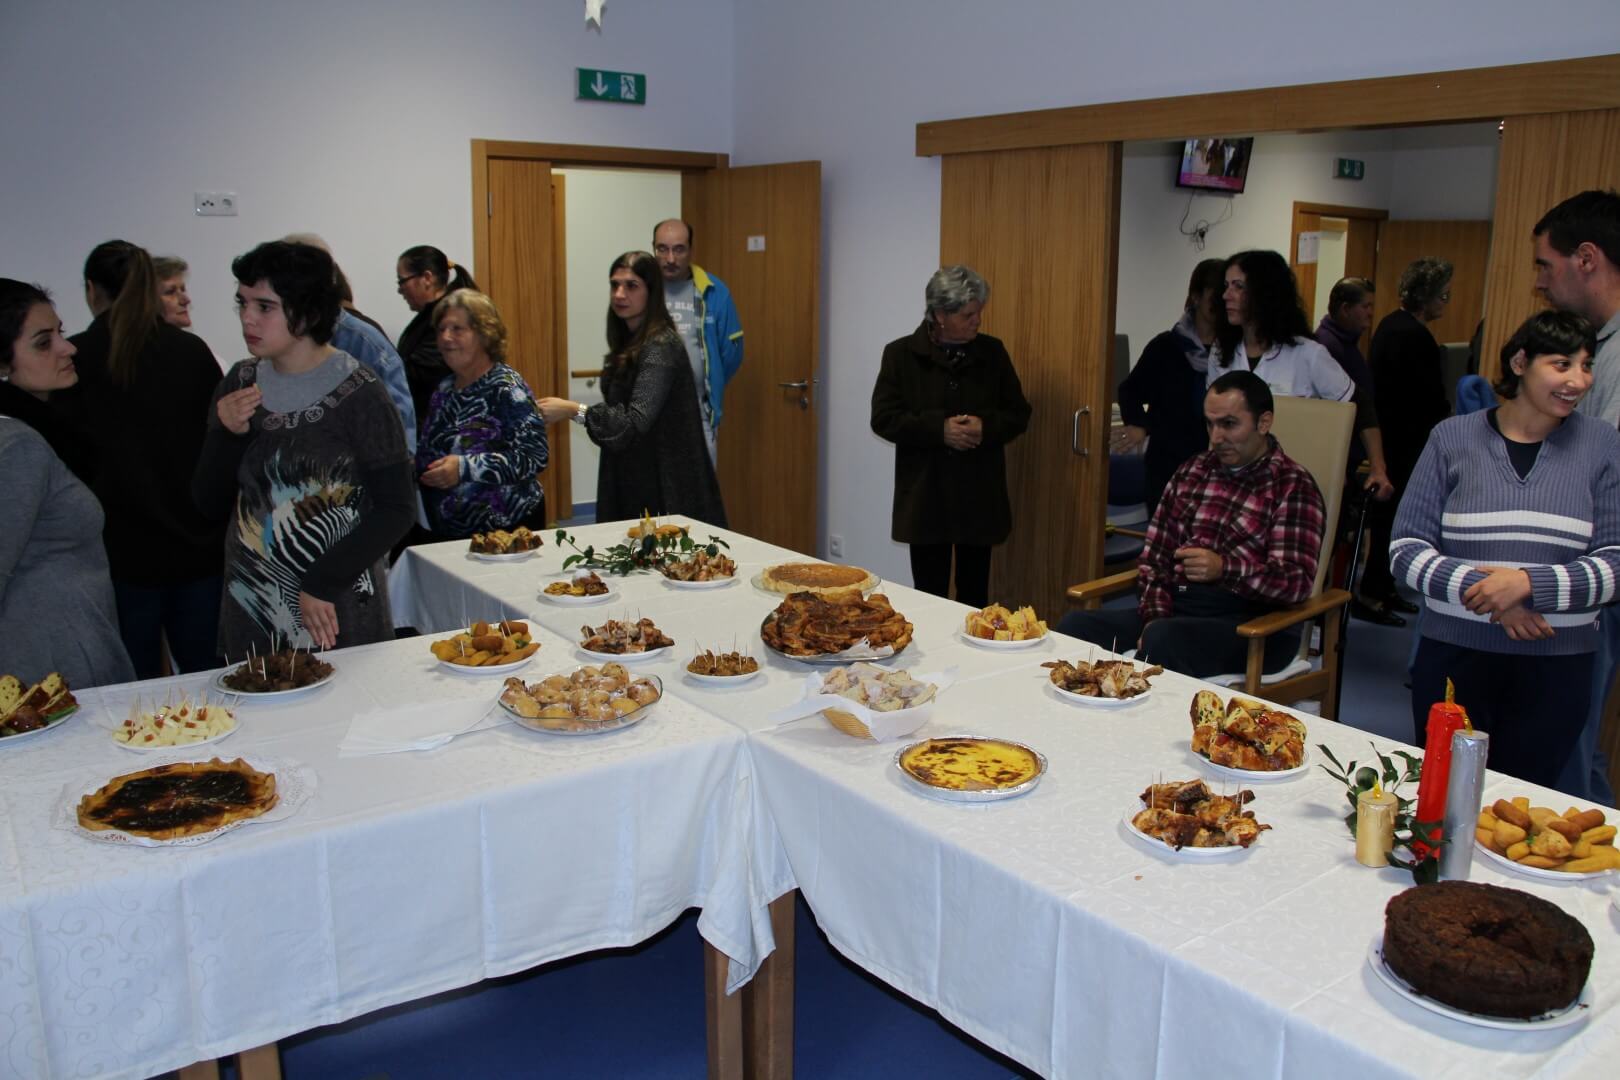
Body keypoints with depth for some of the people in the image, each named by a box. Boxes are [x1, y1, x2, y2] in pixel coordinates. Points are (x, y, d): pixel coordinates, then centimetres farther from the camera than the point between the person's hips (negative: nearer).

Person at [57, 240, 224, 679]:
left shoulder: (76, 359, -7)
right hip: (200, 544, 2)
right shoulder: (192, 351, 0)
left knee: (137, 682, 8)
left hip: (124, 548, -2)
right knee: (205, 673, 12)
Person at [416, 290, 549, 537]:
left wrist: (464, 467, -26)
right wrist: (417, 469, 0)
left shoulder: (507, 388, -11)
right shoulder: (444, 391, 9)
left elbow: (535, 456, -20)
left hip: (505, 529, -6)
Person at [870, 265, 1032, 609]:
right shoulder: (901, 354, -2)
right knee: (929, 595, 3)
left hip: (980, 496, 2)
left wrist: (986, 426, -14)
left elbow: (1019, 414, 7)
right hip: (925, 497, -2)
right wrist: (939, 429, -19)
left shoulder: (992, 352, 5)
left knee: (975, 595, 9)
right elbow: (883, 418, -6)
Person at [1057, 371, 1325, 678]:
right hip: (1177, 608, 5)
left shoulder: (1293, 487, -1)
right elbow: (1154, 558, 14)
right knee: (1076, 625, -20)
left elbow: (1298, 581, -12)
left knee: (1161, 640, -36)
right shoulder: (1191, 472, 16)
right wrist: (1155, 617, -4)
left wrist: (1224, 569, -29)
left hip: (1250, 622, -5)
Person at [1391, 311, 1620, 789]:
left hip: (1556, 665, 1)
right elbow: (1406, 547, -3)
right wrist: (1480, 590, -17)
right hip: (1454, 655, 0)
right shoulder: (1453, 437, 0)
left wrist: (1530, 583, -17)